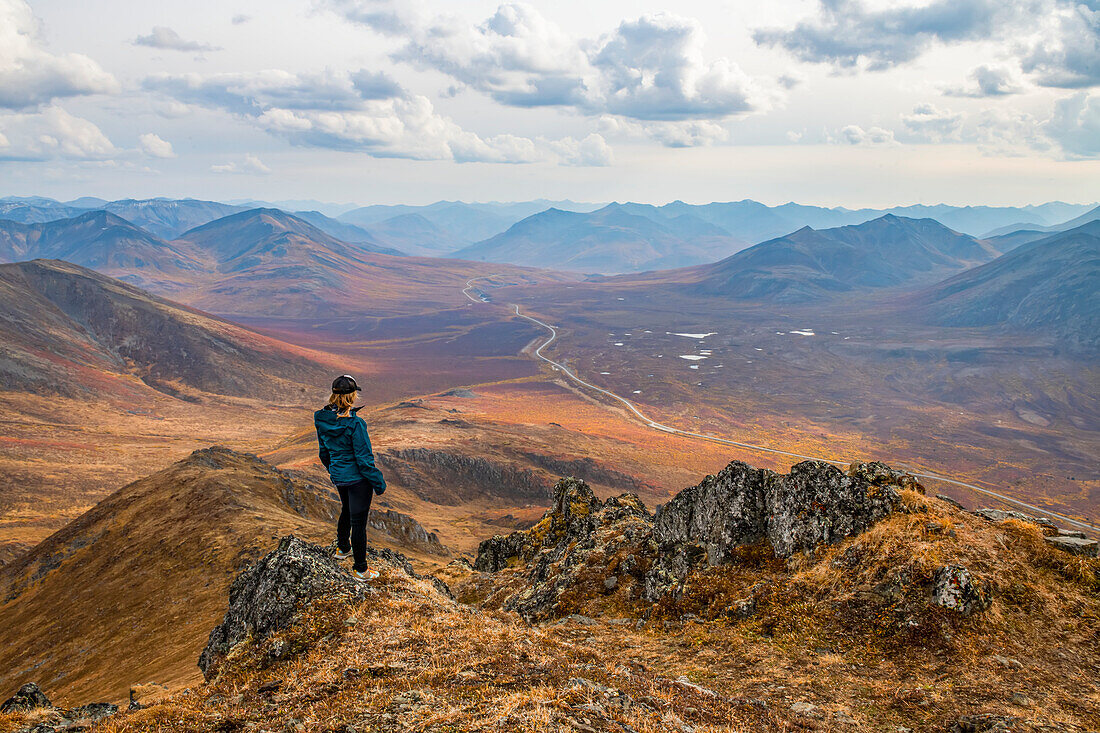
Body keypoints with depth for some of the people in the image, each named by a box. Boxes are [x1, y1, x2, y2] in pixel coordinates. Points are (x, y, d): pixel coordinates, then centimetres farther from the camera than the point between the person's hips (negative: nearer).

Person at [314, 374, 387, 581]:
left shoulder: (322, 420, -5)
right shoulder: (354, 424, -27)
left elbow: (324, 452, 10)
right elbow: (364, 459, -21)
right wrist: (379, 482, -9)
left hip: (338, 476, 7)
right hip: (358, 478, -7)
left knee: (347, 510, 31)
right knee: (358, 521, 4)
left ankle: (342, 548, 51)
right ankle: (360, 569, 16)